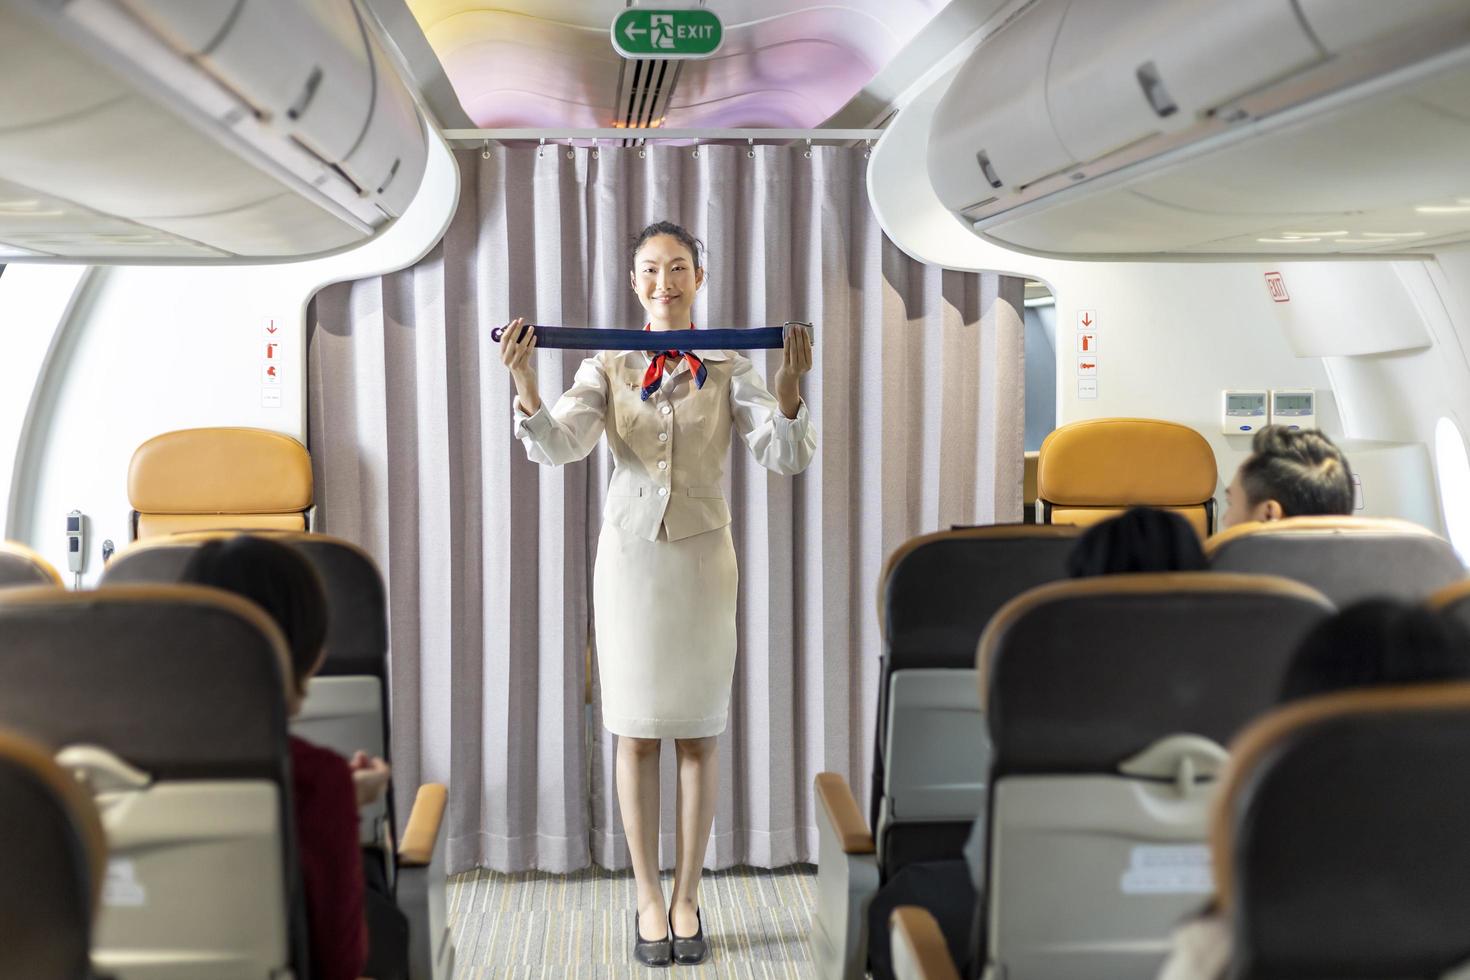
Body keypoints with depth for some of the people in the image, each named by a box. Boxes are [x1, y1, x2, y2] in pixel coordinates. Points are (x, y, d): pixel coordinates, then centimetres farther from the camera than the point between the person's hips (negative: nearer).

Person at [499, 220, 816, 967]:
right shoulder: (606, 367, -1)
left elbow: (786, 458, -12)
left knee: (697, 732, 8)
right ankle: (648, 899, 20)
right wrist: (523, 384, -32)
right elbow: (558, 447, -15)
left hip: (702, 557, 0)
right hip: (628, 555, 0)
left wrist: (790, 385, -29)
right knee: (636, 733, 7)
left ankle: (687, 899, 21)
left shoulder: (729, 370, -1)